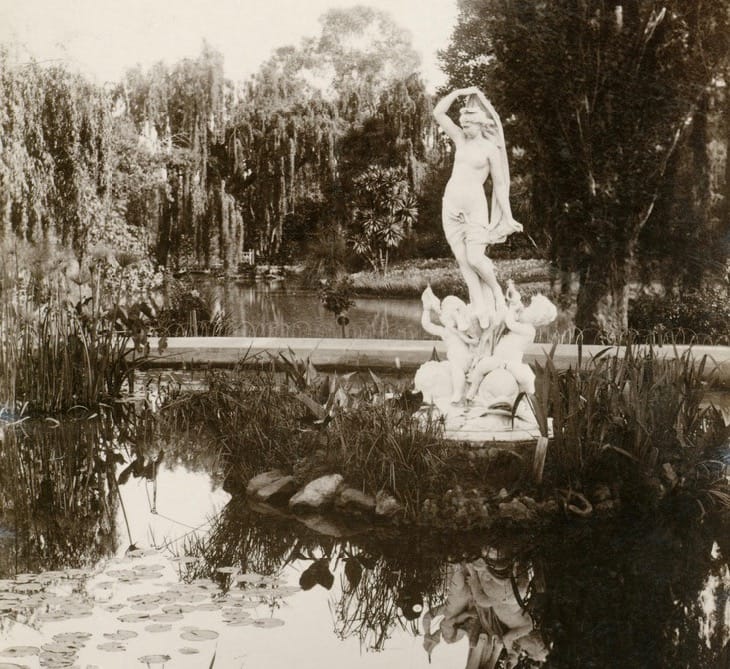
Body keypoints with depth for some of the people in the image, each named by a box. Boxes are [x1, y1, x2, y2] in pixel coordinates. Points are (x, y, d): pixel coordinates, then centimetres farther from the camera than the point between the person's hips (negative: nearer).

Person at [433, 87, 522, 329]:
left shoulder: (491, 148, -4)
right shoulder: (461, 139, 10)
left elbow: (500, 184, -1)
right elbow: (438, 113, 8)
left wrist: (508, 217, -2)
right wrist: (458, 92, 2)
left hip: (475, 206, -5)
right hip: (451, 206, 5)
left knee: (474, 257, -17)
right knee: (462, 260, -2)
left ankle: (497, 293, 9)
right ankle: (480, 310, -2)